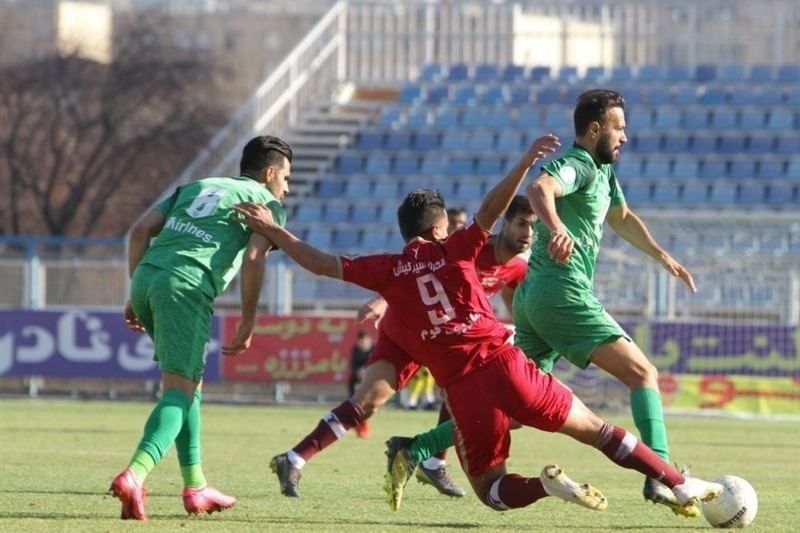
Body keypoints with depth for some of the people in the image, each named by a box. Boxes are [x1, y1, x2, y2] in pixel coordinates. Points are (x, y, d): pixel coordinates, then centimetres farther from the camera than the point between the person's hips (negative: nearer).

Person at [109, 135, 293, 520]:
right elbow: (253, 258, -4)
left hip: (145, 277, 7)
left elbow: (141, 229, 20)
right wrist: (248, 323, 2)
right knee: (180, 390, -10)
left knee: (189, 383, 22)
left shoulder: (196, 187, 31)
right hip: (185, 288, -7)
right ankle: (134, 476, -33)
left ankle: (195, 486, 22)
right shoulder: (267, 203, 14)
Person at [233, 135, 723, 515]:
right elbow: (491, 212, -6)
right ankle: (681, 484, 7)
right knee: (595, 429, 11)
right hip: (505, 364, 0)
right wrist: (525, 163, -6)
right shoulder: (455, 251, 7)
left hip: (463, 388, 0)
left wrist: (272, 229, 20)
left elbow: (319, 262, 11)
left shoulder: (388, 271, 9)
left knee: (491, 489, 13)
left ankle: (544, 484, -19)